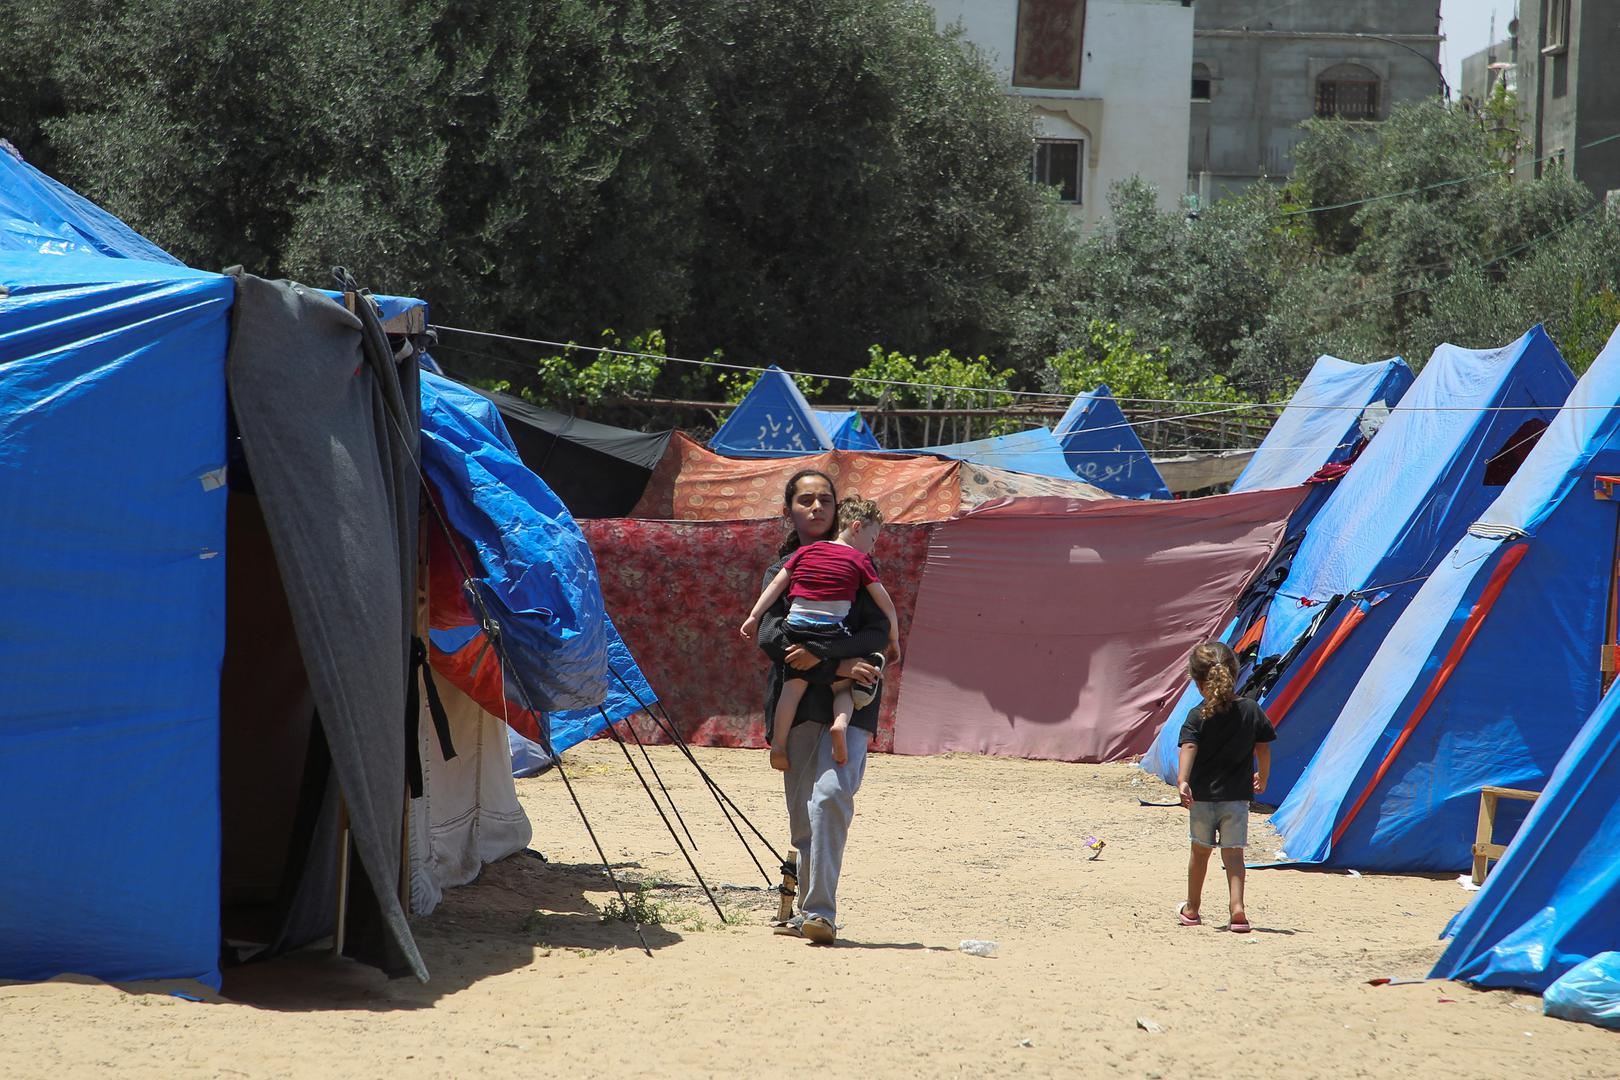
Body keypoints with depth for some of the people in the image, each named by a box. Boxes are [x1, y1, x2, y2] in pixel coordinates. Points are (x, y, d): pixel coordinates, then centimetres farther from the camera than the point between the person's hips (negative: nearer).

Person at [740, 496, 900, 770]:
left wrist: (754, 616, 17)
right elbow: (885, 603, 7)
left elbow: (776, 584, 14)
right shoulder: (859, 560, 6)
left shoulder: (806, 551, 16)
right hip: (833, 629, -3)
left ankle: (778, 743, -3)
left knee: (793, 686, 7)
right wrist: (893, 639, 18)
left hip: (797, 625, 3)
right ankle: (840, 723, -18)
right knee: (843, 687, 11)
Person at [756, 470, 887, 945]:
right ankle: (805, 911, 13)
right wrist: (838, 667, -12)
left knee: (830, 793, -21)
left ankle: (821, 911, -24)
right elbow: (769, 636, 1)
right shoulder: (780, 571, 16)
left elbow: (878, 634, -1)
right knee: (801, 810, 3)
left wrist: (820, 654, -14)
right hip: (796, 700, 3)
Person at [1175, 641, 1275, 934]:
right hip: (1237, 795, 1)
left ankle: (1192, 909, 31)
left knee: (1200, 851, 16)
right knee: (1233, 854, -1)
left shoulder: (1197, 717, -8)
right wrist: (1262, 778, 22)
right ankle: (1237, 908, -21)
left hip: (1202, 794, -1)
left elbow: (1189, 748, -22)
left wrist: (1183, 780, -35)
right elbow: (1263, 748, 6)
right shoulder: (1251, 711, -1)